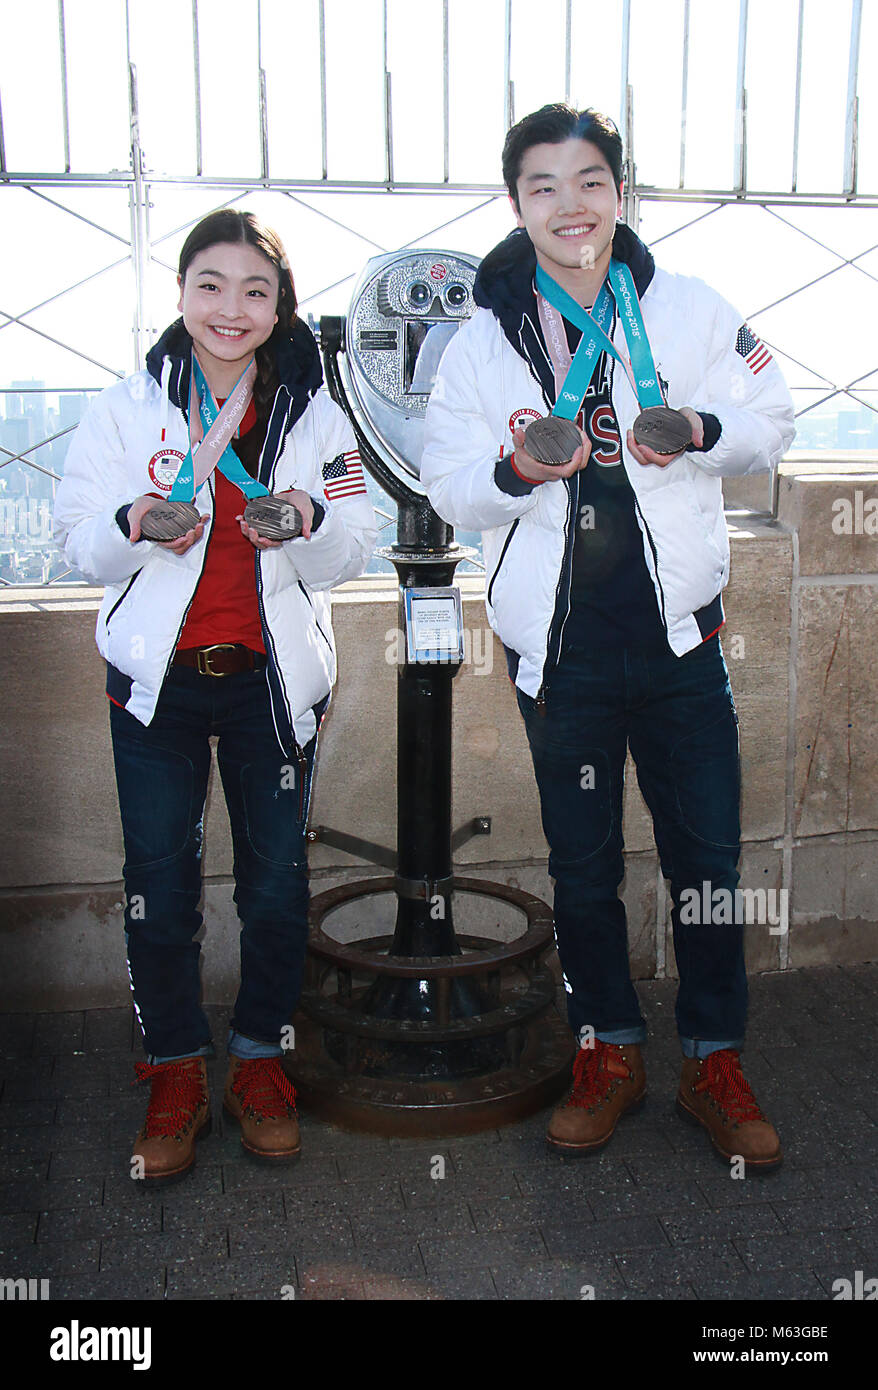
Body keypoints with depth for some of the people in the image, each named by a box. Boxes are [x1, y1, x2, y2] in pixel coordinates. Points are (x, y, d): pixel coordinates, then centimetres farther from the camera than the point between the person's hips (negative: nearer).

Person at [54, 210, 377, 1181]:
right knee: (159, 883, 2)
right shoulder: (127, 408, 2)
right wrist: (136, 526, -20)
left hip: (273, 675, 1)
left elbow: (350, 556, 3)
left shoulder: (314, 415, 5)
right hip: (156, 677, -1)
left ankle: (260, 1058, 26)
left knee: (277, 881, 5)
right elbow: (80, 545, 1)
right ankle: (175, 1073, 21)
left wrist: (310, 521, -19)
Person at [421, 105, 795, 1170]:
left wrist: (701, 431, -14)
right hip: (559, 644, 1)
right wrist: (517, 469, -19)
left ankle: (714, 1062, 25)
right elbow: (447, 486, 2)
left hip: (679, 632, 0)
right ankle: (609, 1051, 32)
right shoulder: (481, 342, 3)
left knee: (708, 857, 6)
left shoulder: (688, 310, 2)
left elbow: (770, 424, 7)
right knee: (581, 867, 12)